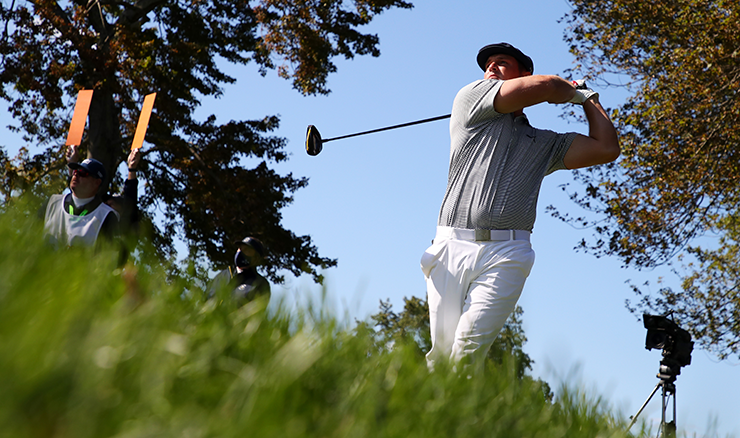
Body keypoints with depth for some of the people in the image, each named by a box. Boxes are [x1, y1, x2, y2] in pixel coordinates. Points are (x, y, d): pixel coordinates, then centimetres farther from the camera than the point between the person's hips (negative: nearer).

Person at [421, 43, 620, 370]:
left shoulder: (546, 144, 27)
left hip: (505, 255, 1)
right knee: (442, 353, -10)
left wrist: (588, 98, 32)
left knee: (468, 350, -19)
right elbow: (543, 86, 5)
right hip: (451, 248, -1)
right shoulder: (471, 97, 16)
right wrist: (573, 93, 27)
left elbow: (606, 149, 19)